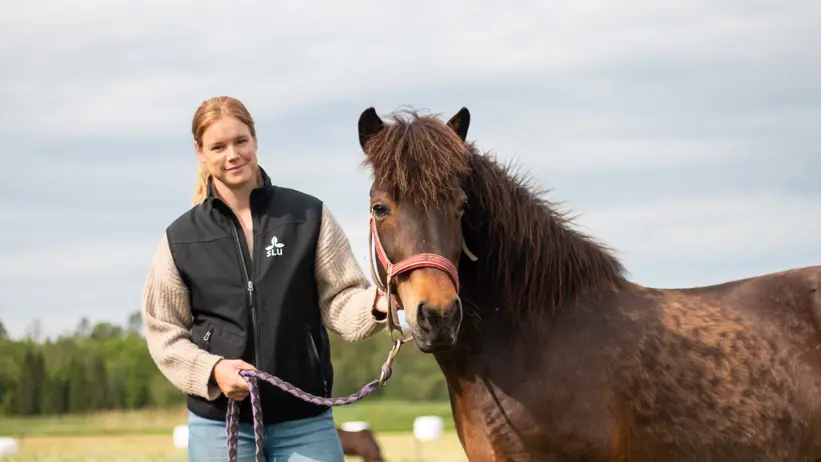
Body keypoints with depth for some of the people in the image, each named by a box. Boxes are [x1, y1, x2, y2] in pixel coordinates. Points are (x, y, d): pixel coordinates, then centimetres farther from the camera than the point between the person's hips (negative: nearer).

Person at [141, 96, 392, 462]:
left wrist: (375, 305, -22)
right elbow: (163, 332, 5)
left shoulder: (309, 216, 1)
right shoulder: (181, 239, 2)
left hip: (306, 421, 0)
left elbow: (339, 300, 0)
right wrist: (211, 370, -13)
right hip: (219, 423, 0)